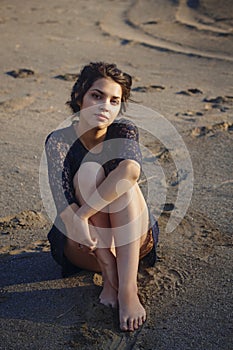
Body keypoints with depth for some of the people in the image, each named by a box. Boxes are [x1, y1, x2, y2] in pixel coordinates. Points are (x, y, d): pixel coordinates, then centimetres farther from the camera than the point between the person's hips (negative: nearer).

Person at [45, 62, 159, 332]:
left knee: (123, 180, -28)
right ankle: (110, 278, -27)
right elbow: (61, 197, -25)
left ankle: (128, 288, -35)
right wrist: (76, 223, -45)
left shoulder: (124, 131, -7)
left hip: (131, 241, 1)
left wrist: (82, 214, -36)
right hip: (83, 246, 0)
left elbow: (131, 170, -31)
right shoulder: (59, 141, -9)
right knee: (90, 171, -25)